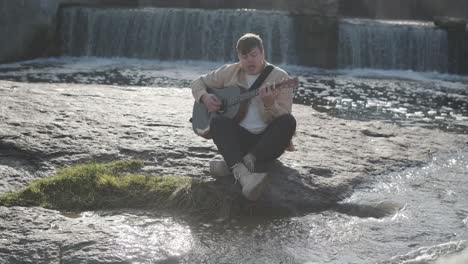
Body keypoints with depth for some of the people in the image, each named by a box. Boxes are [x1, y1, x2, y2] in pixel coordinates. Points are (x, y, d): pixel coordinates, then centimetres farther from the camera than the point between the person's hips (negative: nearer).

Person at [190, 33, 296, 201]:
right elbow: (198, 83, 18)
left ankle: (247, 159, -39)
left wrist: (269, 104, -28)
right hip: (238, 138, 2)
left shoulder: (279, 77, 0)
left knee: (288, 121, -30)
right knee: (217, 121, -29)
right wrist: (205, 98, -4)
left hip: (267, 141, -1)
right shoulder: (229, 72, 9)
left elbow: (282, 118, -7)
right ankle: (242, 173, -53)